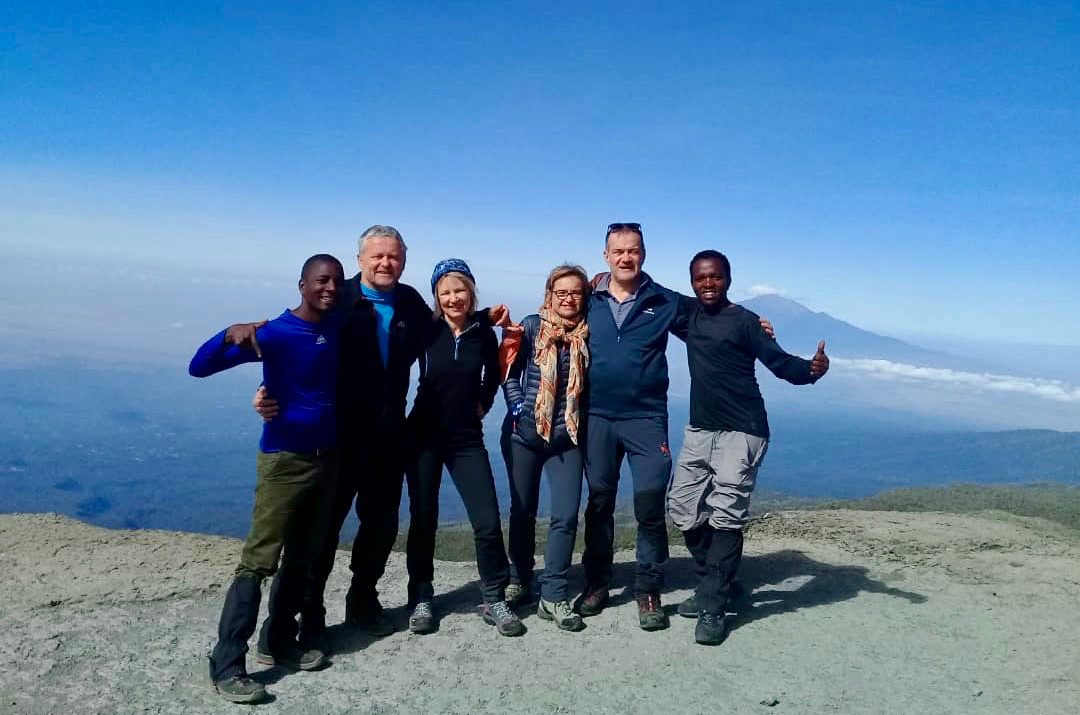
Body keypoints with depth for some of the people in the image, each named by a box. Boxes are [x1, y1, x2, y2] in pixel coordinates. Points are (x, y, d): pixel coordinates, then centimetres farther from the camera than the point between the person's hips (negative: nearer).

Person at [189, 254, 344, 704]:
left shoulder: (339, 330, 3)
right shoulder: (274, 334, -14)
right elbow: (198, 367, -19)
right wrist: (232, 333, -35)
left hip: (327, 458, 6)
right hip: (284, 461, -6)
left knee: (302, 559, 13)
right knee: (258, 562, -6)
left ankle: (282, 641, 26)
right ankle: (226, 665, 2)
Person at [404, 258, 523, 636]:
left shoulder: (485, 335, 0)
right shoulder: (425, 331, -6)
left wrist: (480, 406, 8)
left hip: (467, 439, 1)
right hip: (424, 437, -1)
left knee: (488, 521, -3)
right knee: (423, 520, 7)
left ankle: (494, 600, 12)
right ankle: (421, 599, 24)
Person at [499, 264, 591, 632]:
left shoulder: (588, 334, 1)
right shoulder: (531, 326, -3)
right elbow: (508, 370, -2)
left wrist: (581, 420, -2)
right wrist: (517, 407, -11)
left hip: (567, 437, 1)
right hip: (523, 433, -1)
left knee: (566, 515, -5)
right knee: (523, 511, 12)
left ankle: (553, 596, 7)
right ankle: (519, 580, 31)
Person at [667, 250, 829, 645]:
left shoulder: (744, 321, -8)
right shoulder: (690, 315, 9)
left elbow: (780, 362, -14)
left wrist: (811, 369, -34)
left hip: (741, 432, -7)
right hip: (699, 430, 7)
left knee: (726, 516, -10)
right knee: (683, 510, 9)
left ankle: (713, 608, -2)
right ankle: (712, 585, 28)